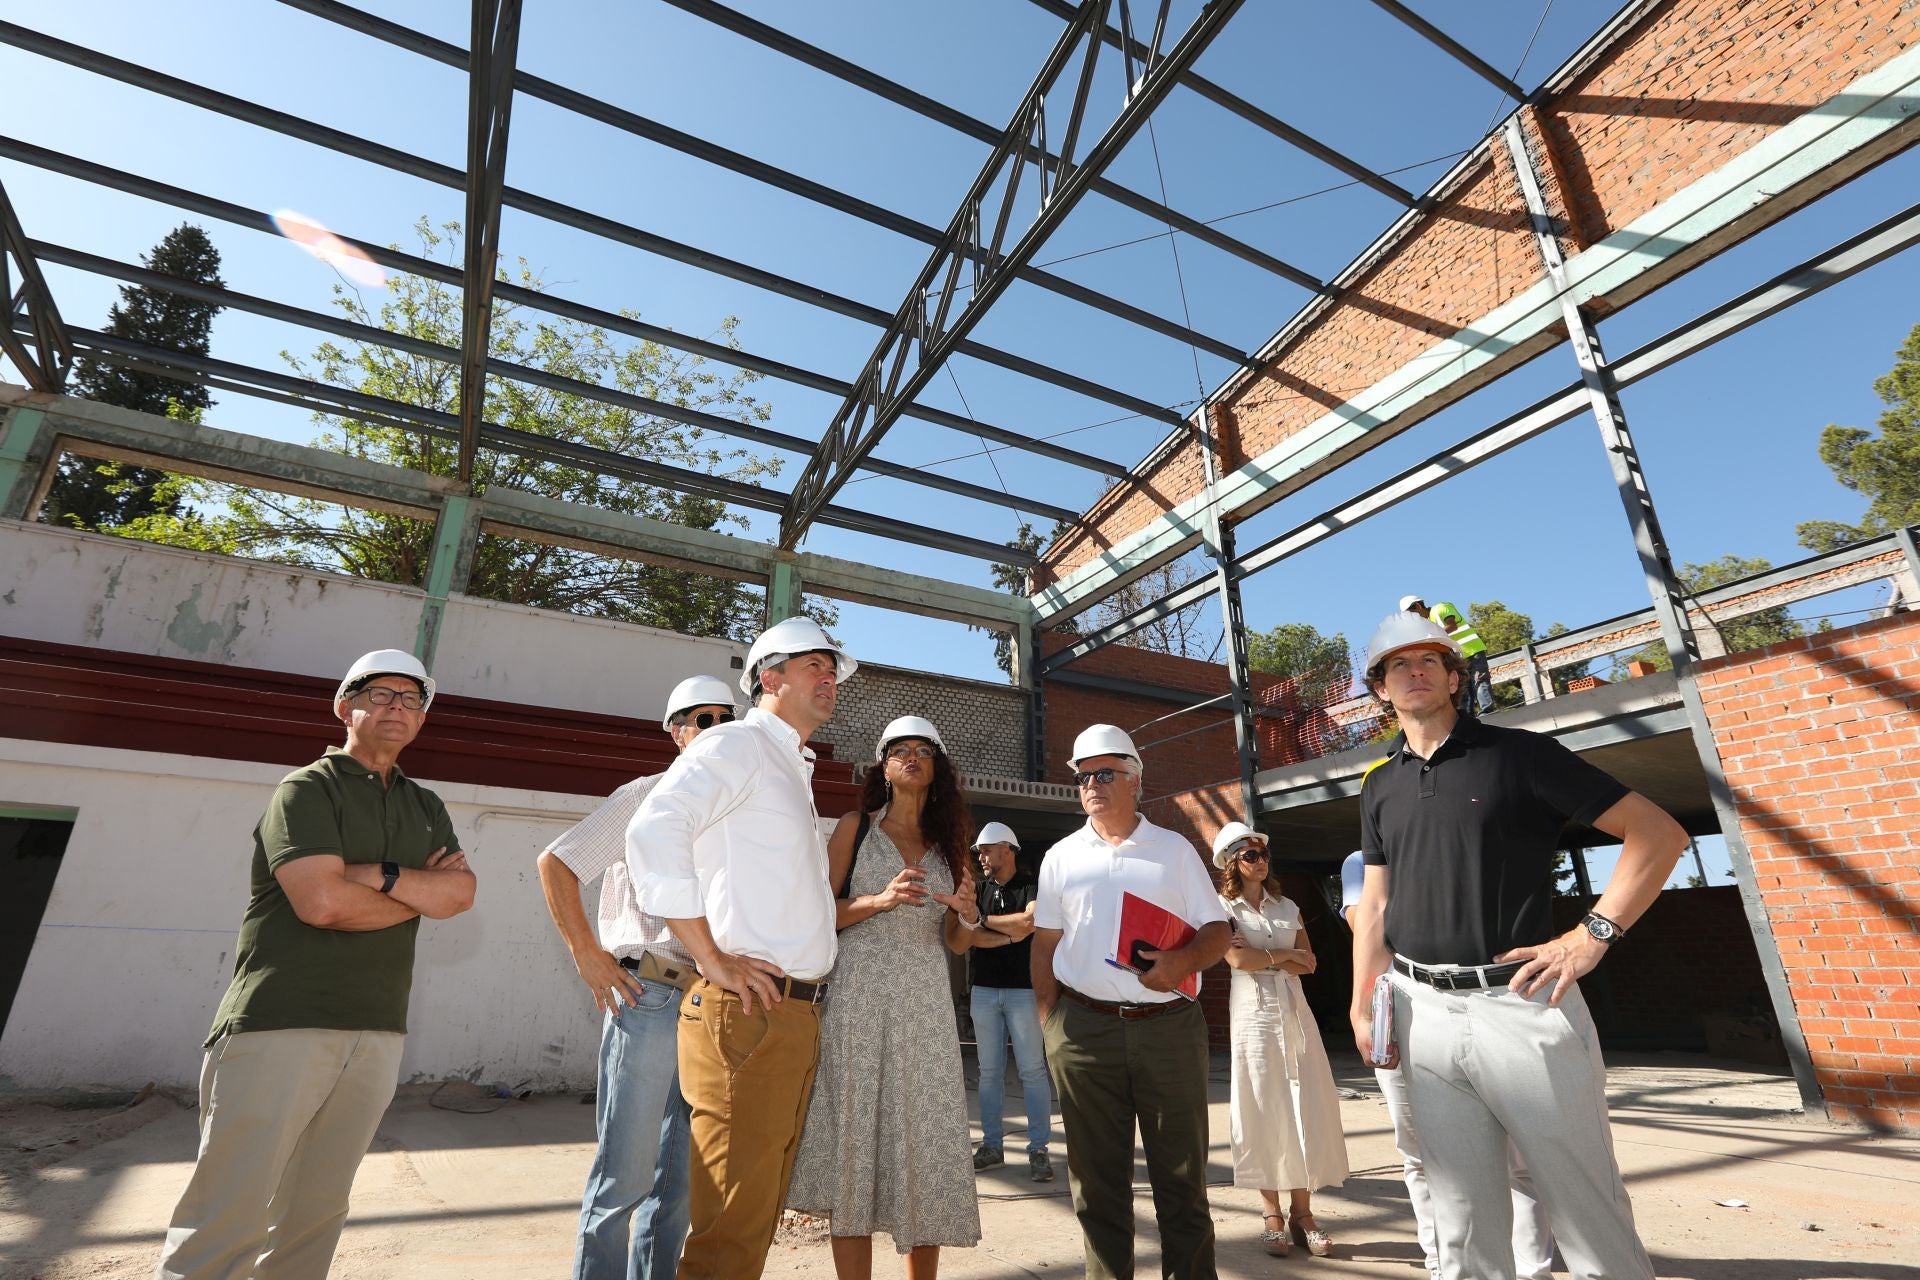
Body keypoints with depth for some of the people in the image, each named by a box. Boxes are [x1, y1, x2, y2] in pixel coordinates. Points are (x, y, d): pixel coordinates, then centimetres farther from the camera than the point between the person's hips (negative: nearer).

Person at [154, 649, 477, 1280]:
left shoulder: (427, 808, 15)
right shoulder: (307, 789, -2)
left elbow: (462, 892, 2)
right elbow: (322, 901, -16)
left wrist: (378, 874, -12)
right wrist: (423, 891, -3)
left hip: (377, 1033, 5)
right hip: (282, 1025, -5)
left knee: (315, 1215, 12)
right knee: (229, 1221, -2)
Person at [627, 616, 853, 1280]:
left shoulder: (795, 771, 21)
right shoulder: (737, 745, -7)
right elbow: (654, 832, -23)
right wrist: (712, 959, -21)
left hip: (798, 1017, 9)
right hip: (745, 1014, -9)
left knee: (758, 1218, 18)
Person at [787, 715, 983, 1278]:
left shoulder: (949, 843, 13)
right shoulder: (856, 827, 4)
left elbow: (954, 944, 15)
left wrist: (966, 916, -6)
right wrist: (878, 901, -16)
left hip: (926, 1004, 3)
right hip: (860, 998, -3)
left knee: (926, 1144, 4)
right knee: (856, 1135, 0)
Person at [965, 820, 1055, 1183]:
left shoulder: (1032, 887, -3)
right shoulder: (977, 889, 9)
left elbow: (1029, 921, -21)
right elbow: (968, 935, -3)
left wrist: (985, 921, -9)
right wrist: (1009, 936, -11)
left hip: (1023, 989, -4)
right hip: (984, 989, 4)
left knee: (1032, 1070, -1)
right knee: (990, 1071, 10)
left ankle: (1039, 1149, 7)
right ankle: (992, 1145, 19)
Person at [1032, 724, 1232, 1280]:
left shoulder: (1175, 849, 7)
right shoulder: (1062, 857, 10)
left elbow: (1217, 931, 5)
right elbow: (1045, 944, 12)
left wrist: (1182, 961, -16)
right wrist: (1049, 1025, 4)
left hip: (1169, 1026, -1)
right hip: (1083, 1030, 1)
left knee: (1182, 1169, 8)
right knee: (1097, 1176, 10)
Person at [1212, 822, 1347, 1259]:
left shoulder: (1287, 907, 13)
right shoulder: (1223, 907, 0)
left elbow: (1310, 962, 5)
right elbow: (1237, 960, -13)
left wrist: (1262, 957, -7)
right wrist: (1285, 954, -4)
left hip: (1294, 1009, 4)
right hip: (1254, 1011, -4)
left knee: (1307, 1108, 1)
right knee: (1263, 1109, 0)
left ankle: (1302, 1211, 10)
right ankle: (1272, 1213, 9)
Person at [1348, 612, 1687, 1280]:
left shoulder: (1519, 753, -2)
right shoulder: (1380, 786, 11)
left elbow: (1659, 834, -3)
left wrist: (1593, 934, -12)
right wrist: (1361, 1007, 7)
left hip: (1520, 1003, -4)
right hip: (1423, 1014, 4)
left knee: (1589, 1212, 7)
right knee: (1462, 1223, 13)